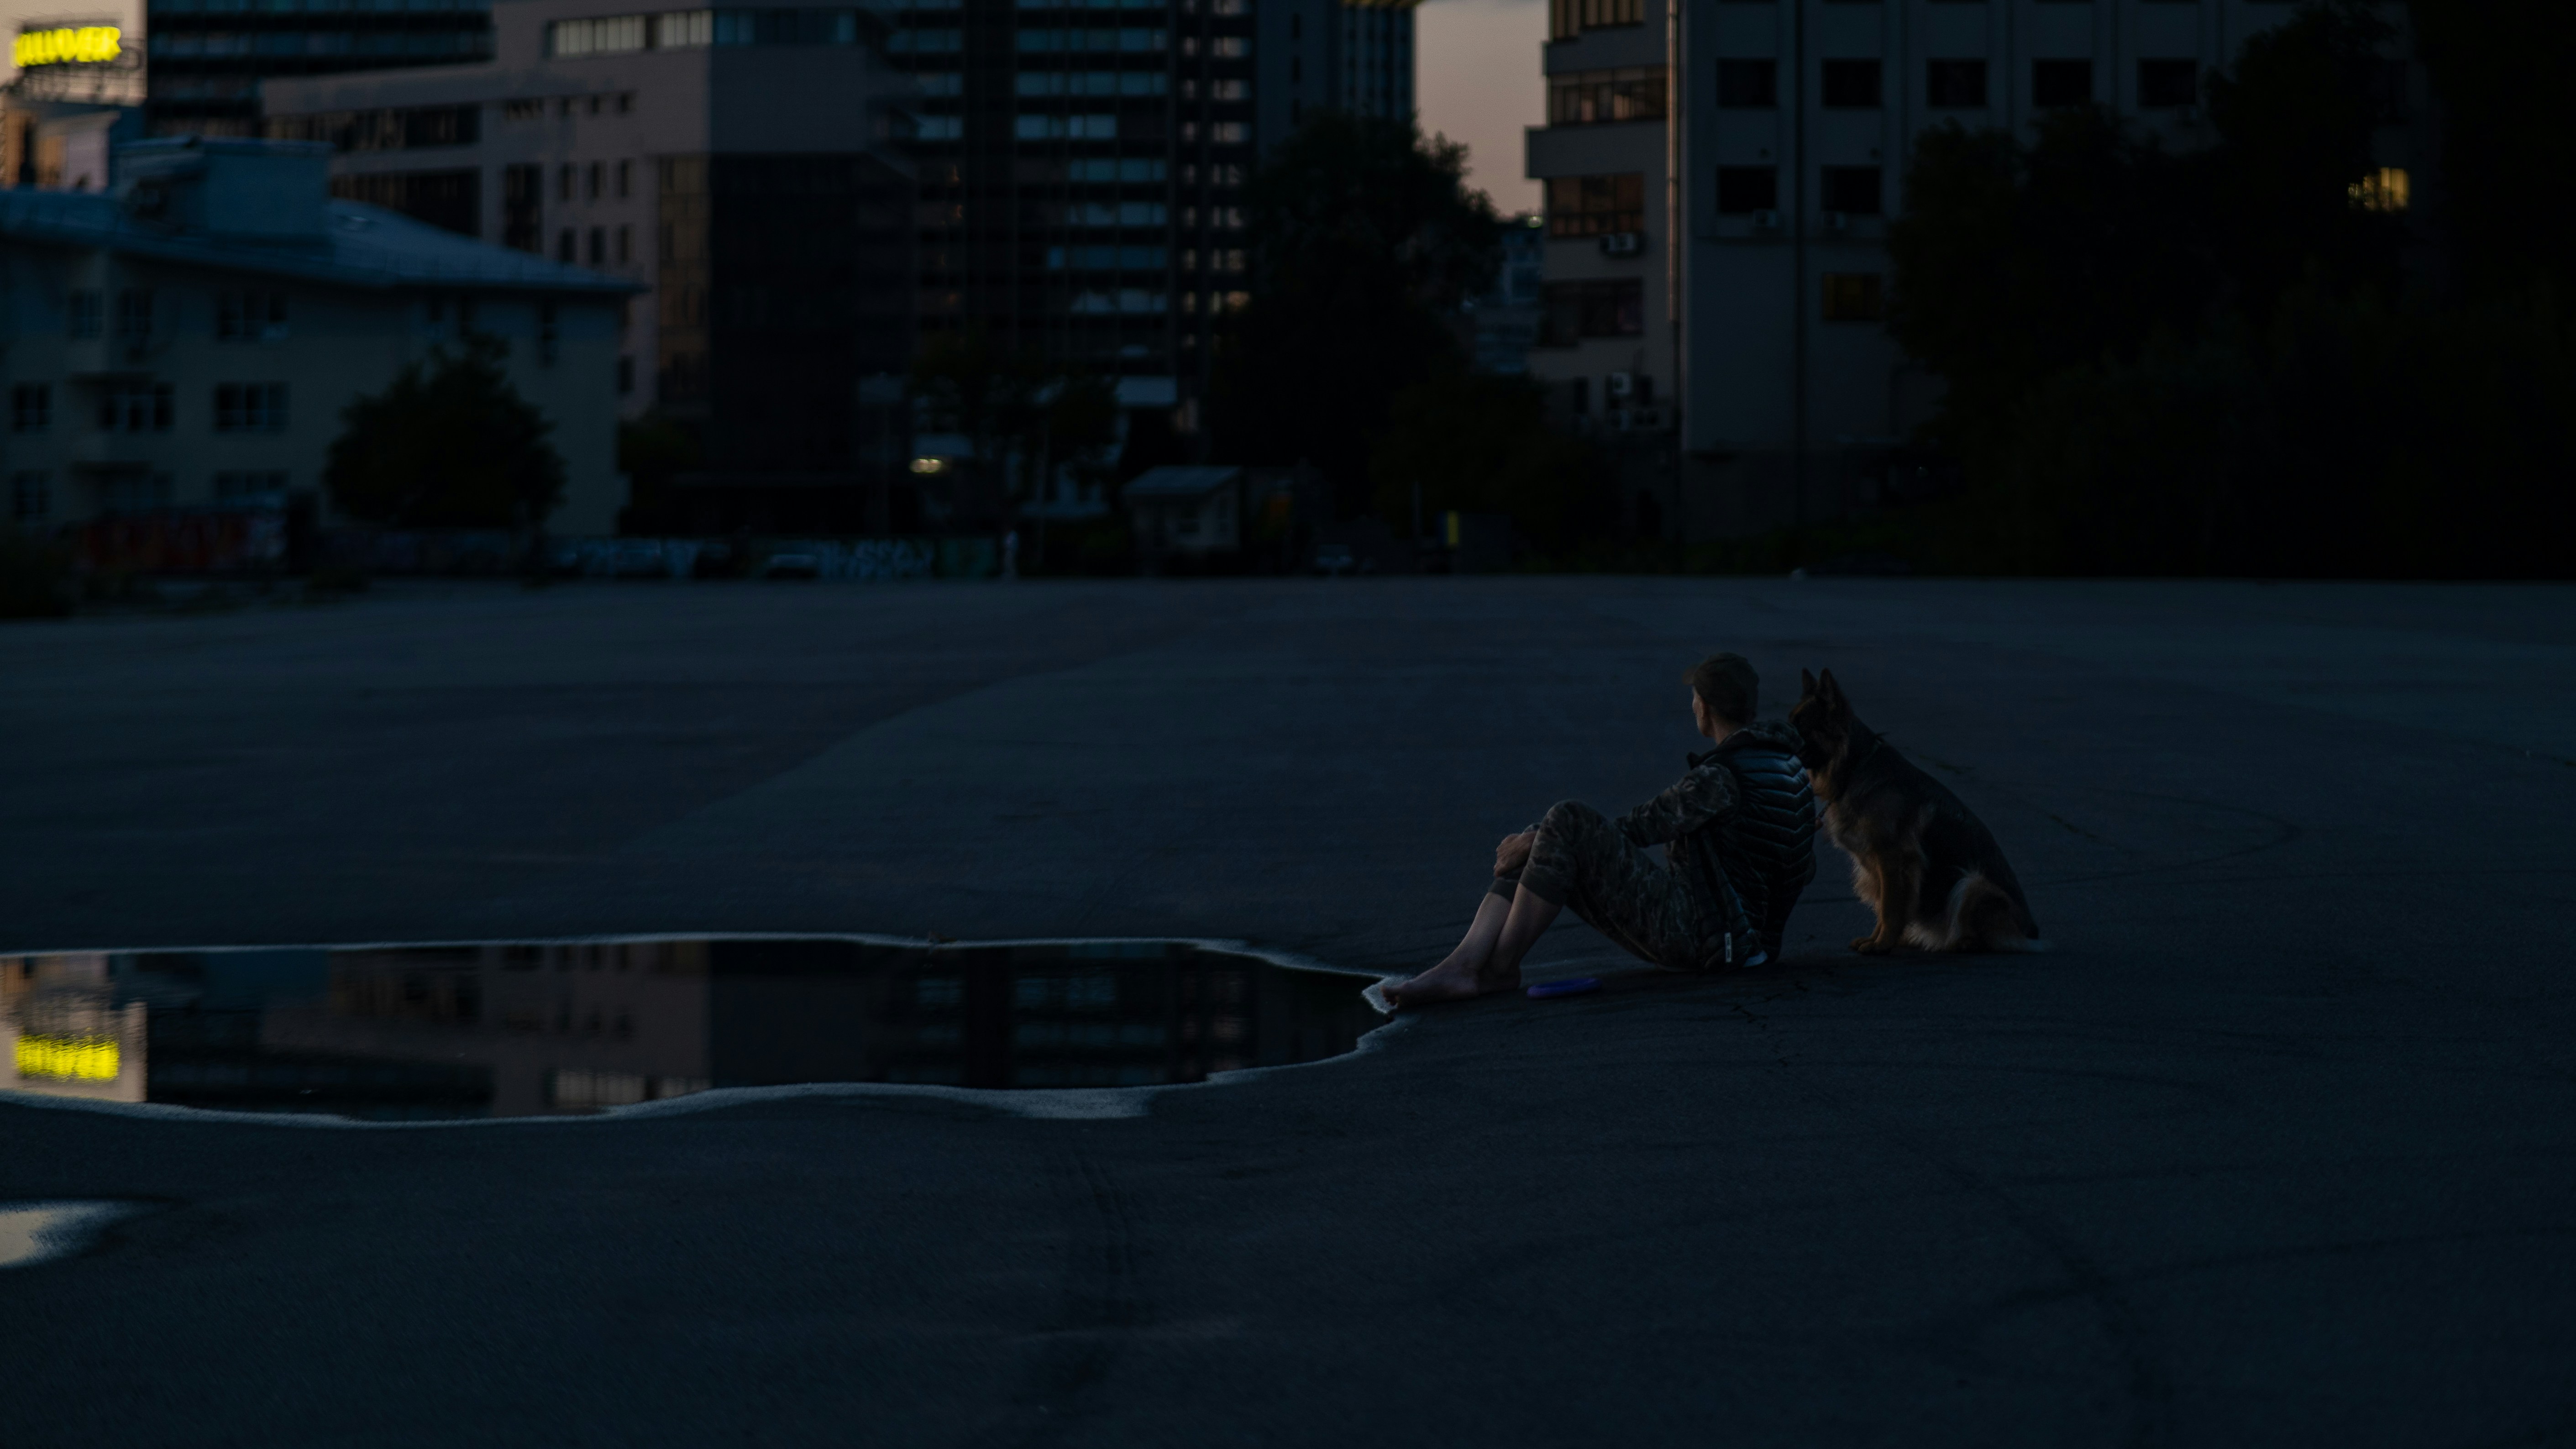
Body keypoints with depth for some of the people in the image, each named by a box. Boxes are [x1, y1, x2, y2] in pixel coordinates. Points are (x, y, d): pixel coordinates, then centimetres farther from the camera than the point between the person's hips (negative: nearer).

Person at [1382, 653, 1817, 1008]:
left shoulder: (1724, 778, -18)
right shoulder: (1789, 768, 12)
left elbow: (1634, 830, -18)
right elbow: (1803, 869, 23)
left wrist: (1533, 838, -11)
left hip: (1689, 927, -10)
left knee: (1567, 822, -21)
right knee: (1533, 855, 4)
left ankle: (1500, 965, -13)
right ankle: (1462, 967, -18)